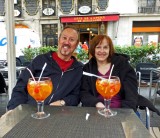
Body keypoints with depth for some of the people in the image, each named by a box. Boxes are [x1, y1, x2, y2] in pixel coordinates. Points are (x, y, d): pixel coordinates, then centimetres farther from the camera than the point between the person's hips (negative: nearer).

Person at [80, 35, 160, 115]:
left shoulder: (122, 63, 3)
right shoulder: (87, 69, 6)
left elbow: (131, 90, -2)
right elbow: (84, 93, 0)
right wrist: (97, 103, -20)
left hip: (121, 110, 0)